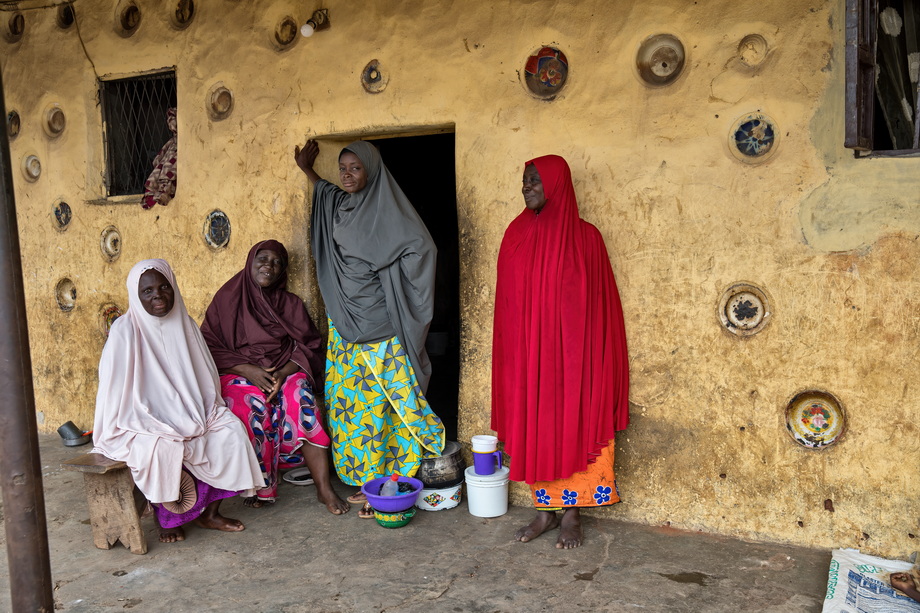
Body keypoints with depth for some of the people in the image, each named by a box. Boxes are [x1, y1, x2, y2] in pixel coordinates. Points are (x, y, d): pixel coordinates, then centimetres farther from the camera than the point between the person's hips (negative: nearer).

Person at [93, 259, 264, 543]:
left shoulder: (185, 324, 5)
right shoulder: (125, 331, -11)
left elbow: (205, 379, 12)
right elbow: (115, 390, -12)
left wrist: (207, 415, -2)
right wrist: (159, 427, -18)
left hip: (186, 416, 6)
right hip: (139, 424, -5)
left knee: (231, 429, -16)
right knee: (162, 447, -35)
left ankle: (210, 511, -4)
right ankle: (165, 518, -9)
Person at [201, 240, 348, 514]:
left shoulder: (291, 304, 14)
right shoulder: (228, 298, 7)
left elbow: (309, 346, 5)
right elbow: (209, 347, -1)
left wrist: (284, 372, -14)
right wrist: (248, 370, -15)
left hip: (285, 372, 1)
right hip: (239, 375, -1)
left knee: (301, 396, -31)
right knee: (254, 405, -34)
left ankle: (324, 488, -33)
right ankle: (260, 486, -21)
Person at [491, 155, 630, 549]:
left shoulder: (585, 237, -4)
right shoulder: (516, 236, 5)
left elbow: (598, 299, -3)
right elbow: (507, 303, 8)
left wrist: (589, 352, -7)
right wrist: (513, 353, 5)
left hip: (571, 352, -3)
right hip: (527, 353, 3)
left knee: (573, 428, 5)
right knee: (534, 430, 9)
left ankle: (571, 513, 19)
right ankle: (545, 509, 24)